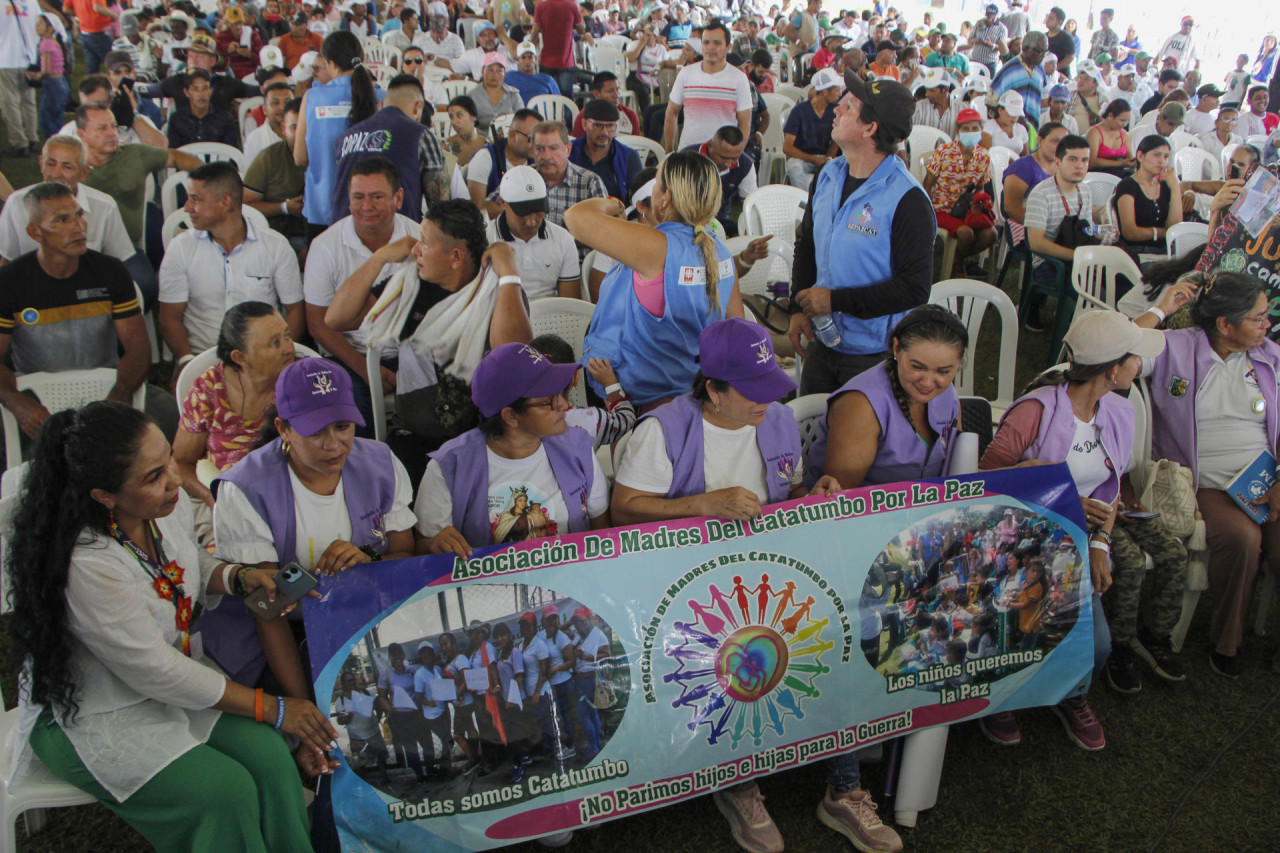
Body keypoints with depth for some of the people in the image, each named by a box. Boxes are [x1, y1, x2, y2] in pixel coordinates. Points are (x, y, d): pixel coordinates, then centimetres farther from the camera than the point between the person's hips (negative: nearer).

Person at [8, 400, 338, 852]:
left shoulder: (166, 504, -11)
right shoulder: (86, 564, -33)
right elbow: (154, 671, -26)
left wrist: (238, 578, -12)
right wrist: (272, 708, -20)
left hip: (177, 677, 6)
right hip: (90, 718, -6)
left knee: (270, 756, -14)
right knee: (226, 791, -20)